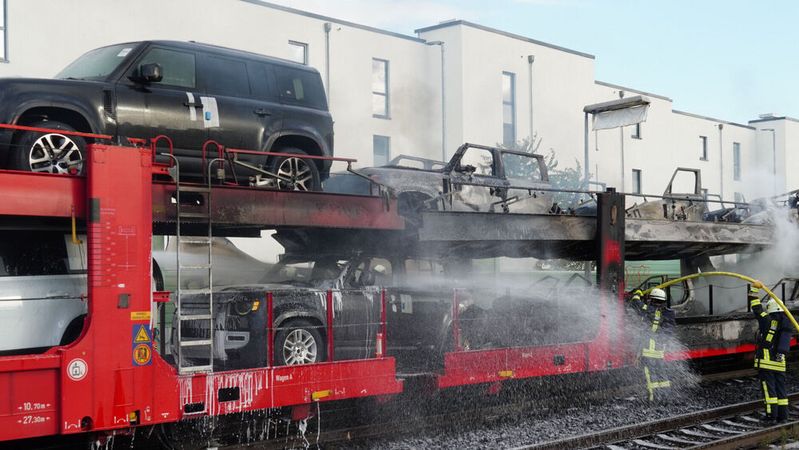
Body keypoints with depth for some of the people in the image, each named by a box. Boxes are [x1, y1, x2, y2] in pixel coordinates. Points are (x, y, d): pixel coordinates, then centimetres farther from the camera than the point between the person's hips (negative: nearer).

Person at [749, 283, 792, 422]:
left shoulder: (767, 321, -7)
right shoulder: (786, 326, 12)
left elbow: (757, 308, -5)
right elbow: (785, 342, 4)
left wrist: (754, 290, -1)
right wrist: (781, 353, -2)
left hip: (766, 361, -6)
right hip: (779, 363, 6)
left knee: (769, 387, -3)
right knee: (780, 387, 10)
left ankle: (772, 413, -5)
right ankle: (783, 414, 11)